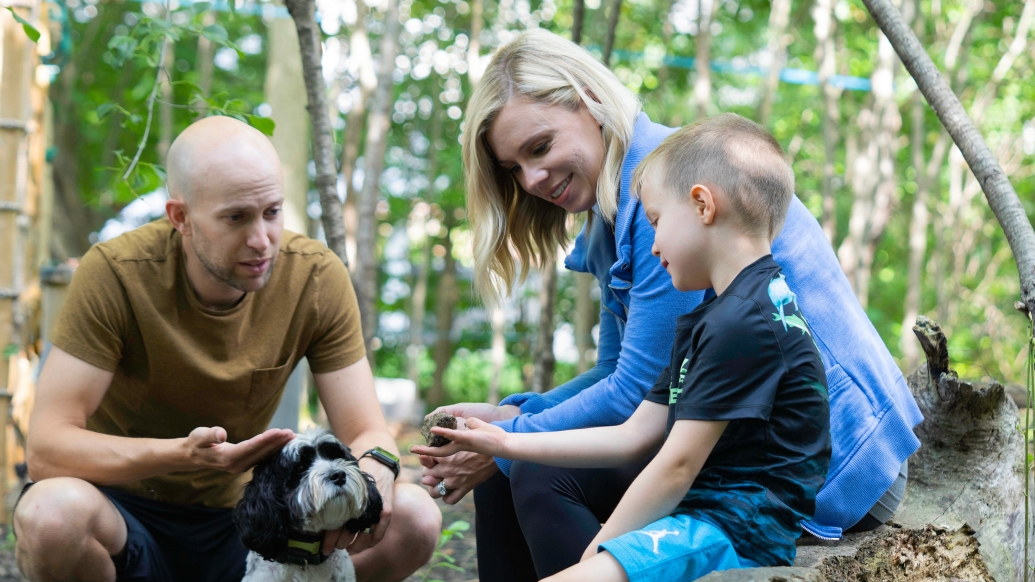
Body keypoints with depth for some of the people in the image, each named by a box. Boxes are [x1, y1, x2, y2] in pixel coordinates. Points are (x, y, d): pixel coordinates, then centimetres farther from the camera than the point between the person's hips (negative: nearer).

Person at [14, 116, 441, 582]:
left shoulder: (317, 277, -10)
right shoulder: (116, 274, -19)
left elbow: (366, 432, -7)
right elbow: (46, 447, -21)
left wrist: (376, 466, -33)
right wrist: (183, 453, -39)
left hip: (237, 518, 3)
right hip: (125, 516, -2)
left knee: (413, 519, -20)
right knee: (52, 513, -37)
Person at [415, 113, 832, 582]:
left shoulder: (741, 322, -16)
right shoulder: (711, 318, 19)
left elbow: (677, 465, -17)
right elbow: (635, 438, 16)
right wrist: (504, 444, 15)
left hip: (739, 527, -11)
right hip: (706, 508, 11)